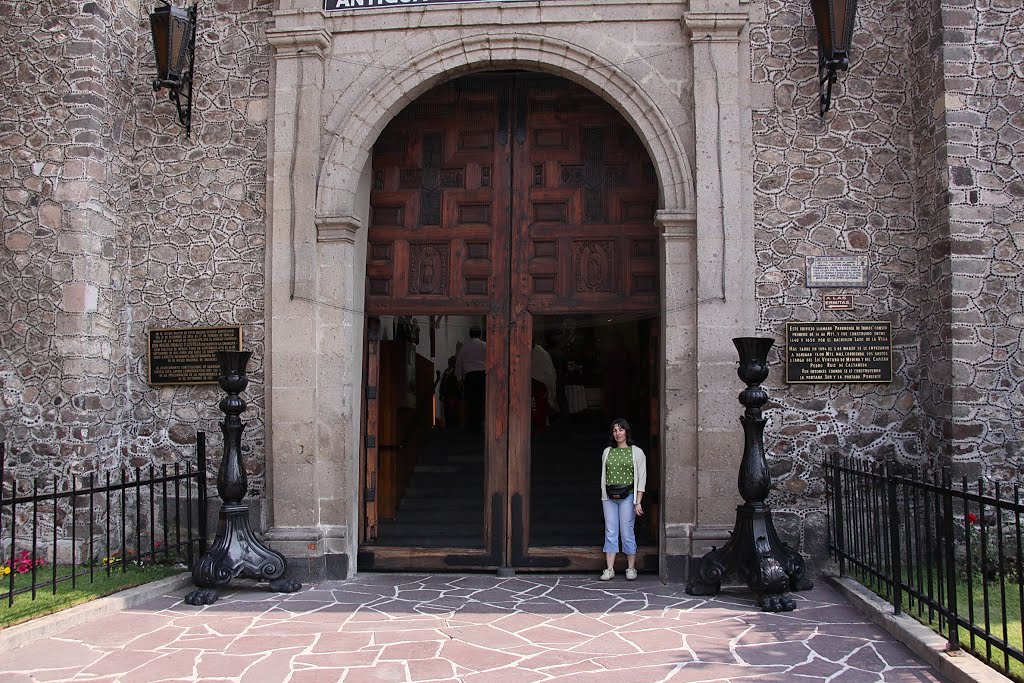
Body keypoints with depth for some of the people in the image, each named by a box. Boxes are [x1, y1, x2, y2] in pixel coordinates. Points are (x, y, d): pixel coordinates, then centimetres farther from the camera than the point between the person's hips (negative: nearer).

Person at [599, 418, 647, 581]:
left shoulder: (636, 452, 1)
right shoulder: (607, 452, 12)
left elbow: (641, 479, -1)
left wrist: (638, 502, -8)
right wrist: (604, 496, 9)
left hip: (627, 497, -3)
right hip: (609, 497, 3)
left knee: (627, 532, -3)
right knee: (610, 532, 1)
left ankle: (631, 568, 9)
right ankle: (609, 570, 3)